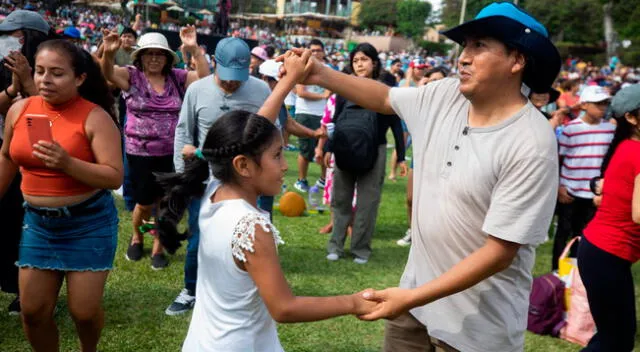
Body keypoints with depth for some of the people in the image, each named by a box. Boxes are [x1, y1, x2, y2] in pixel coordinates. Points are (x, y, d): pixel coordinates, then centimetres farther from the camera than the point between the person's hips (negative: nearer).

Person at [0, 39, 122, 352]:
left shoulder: (95, 117, -15)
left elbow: (115, 177, -20)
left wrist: (67, 164, -31)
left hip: (88, 222, -4)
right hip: (37, 221, 4)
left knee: (84, 311, 3)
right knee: (33, 311, 8)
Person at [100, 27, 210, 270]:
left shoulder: (177, 77, 2)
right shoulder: (131, 76, -4)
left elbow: (206, 77, -10)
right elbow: (107, 73, -22)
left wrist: (194, 49, -24)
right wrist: (108, 53, -44)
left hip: (171, 153, 2)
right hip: (140, 153, -1)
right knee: (145, 203, 7)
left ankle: (158, 249, 26)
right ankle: (137, 237, 38)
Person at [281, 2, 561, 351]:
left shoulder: (531, 146, -24)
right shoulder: (443, 96, -3)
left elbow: (501, 250, -24)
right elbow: (383, 97, 16)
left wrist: (413, 297, -26)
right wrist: (321, 75, 2)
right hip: (417, 287, 6)